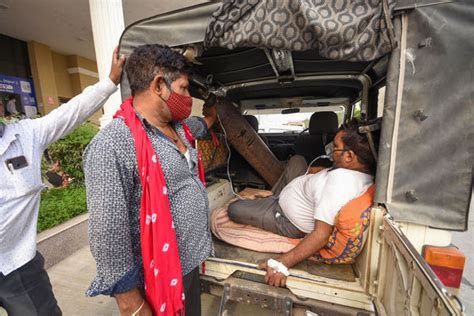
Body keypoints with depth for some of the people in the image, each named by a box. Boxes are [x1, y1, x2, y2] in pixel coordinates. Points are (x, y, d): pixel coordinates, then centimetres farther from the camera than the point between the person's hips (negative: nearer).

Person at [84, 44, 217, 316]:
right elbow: (108, 234, -23)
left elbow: (200, 125, 26)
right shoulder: (113, 145, -25)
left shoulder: (179, 128, 1)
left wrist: (213, 113, 42)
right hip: (159, 279, -8)